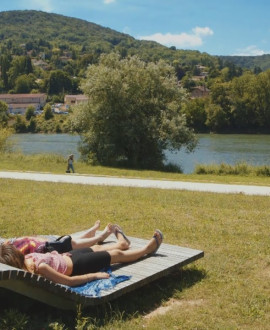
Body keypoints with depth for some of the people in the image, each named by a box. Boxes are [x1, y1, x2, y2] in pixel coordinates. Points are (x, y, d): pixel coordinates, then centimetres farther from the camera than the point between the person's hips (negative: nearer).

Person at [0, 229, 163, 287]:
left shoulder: (27, 258, -18)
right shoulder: (39, 267, -40)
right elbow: (69, 281, -35)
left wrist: (57, 255, -6)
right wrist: (94, 275, -27)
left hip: (70, 256, 8)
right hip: (78, 265, -7)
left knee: (98, 248, 34)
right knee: (117, 254, 14)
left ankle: (123, 243, 68)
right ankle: (148, 249, 41)